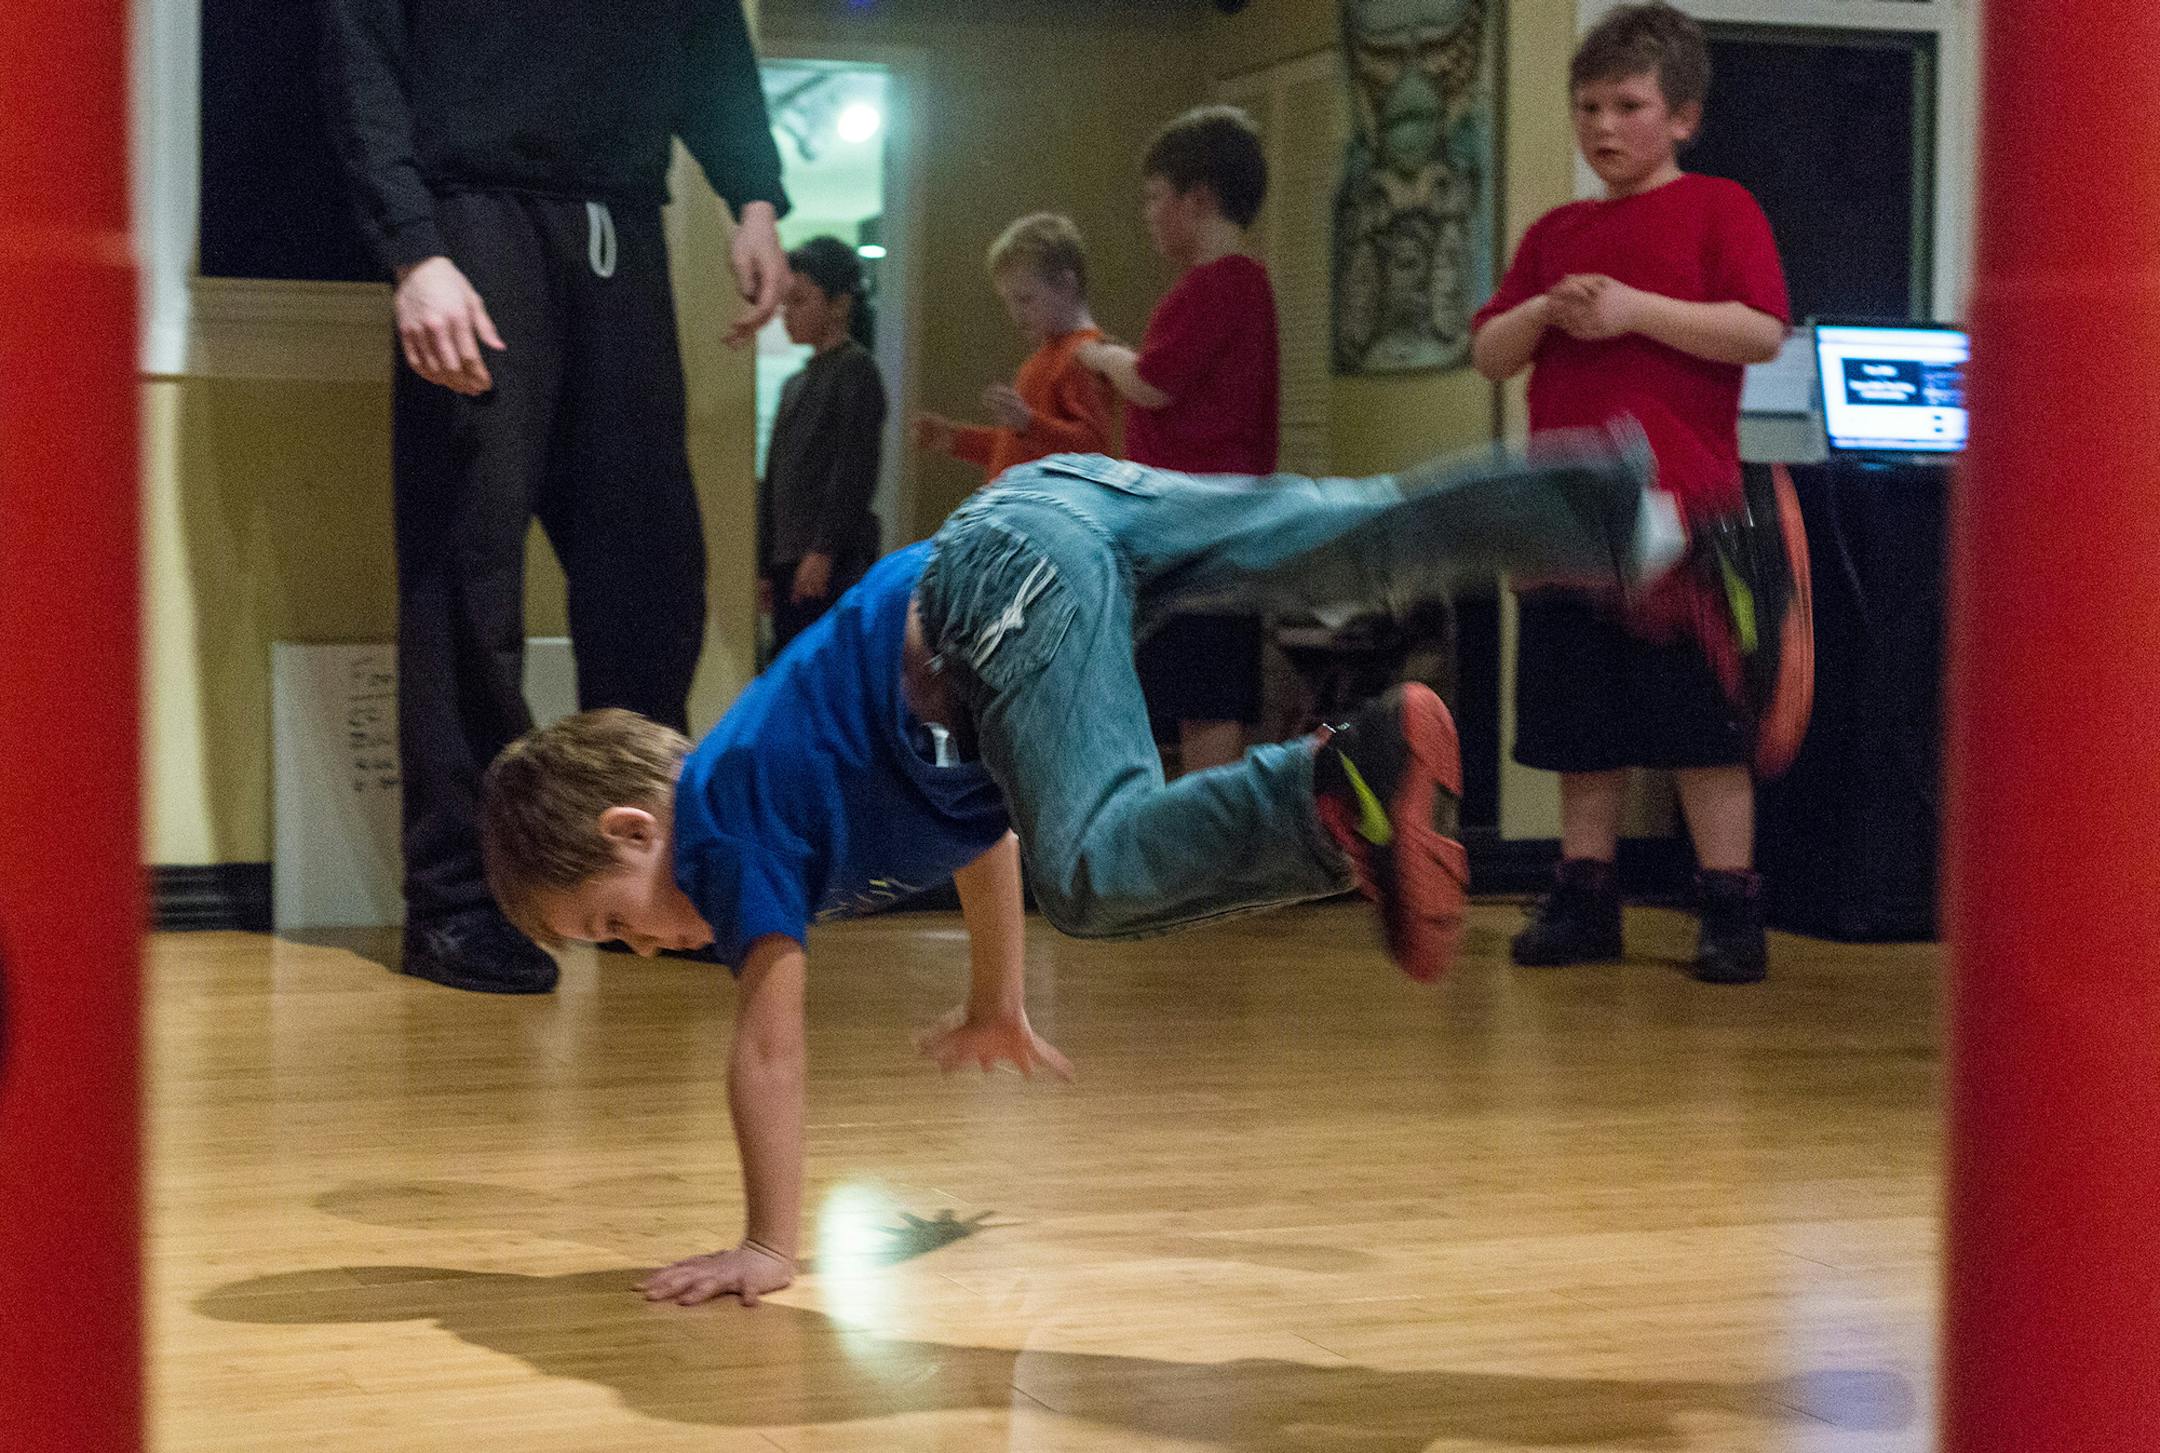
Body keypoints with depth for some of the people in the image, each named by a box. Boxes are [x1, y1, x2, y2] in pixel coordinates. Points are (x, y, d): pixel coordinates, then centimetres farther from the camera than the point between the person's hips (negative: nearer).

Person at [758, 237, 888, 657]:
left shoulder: (856, 369, -4)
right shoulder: (796, 385, 21)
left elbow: (856, 466, -13)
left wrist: (824, 551, -19)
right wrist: (765, 568, 19)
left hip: (836, 559, -8)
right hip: (789, 559, 8)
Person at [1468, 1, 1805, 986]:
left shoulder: (1718, 207, 1)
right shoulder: (1556, 233, 16)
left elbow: (1761, 332, -12)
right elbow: (1489, 353, 13)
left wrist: (1634, 309, -16)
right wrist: (1543, 311, -7)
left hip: (1687, 515, -5)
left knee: (1708, 724, -2)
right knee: (1582, 728, 9)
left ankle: (1730, 908, 4)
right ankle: (1584, 897, 18)